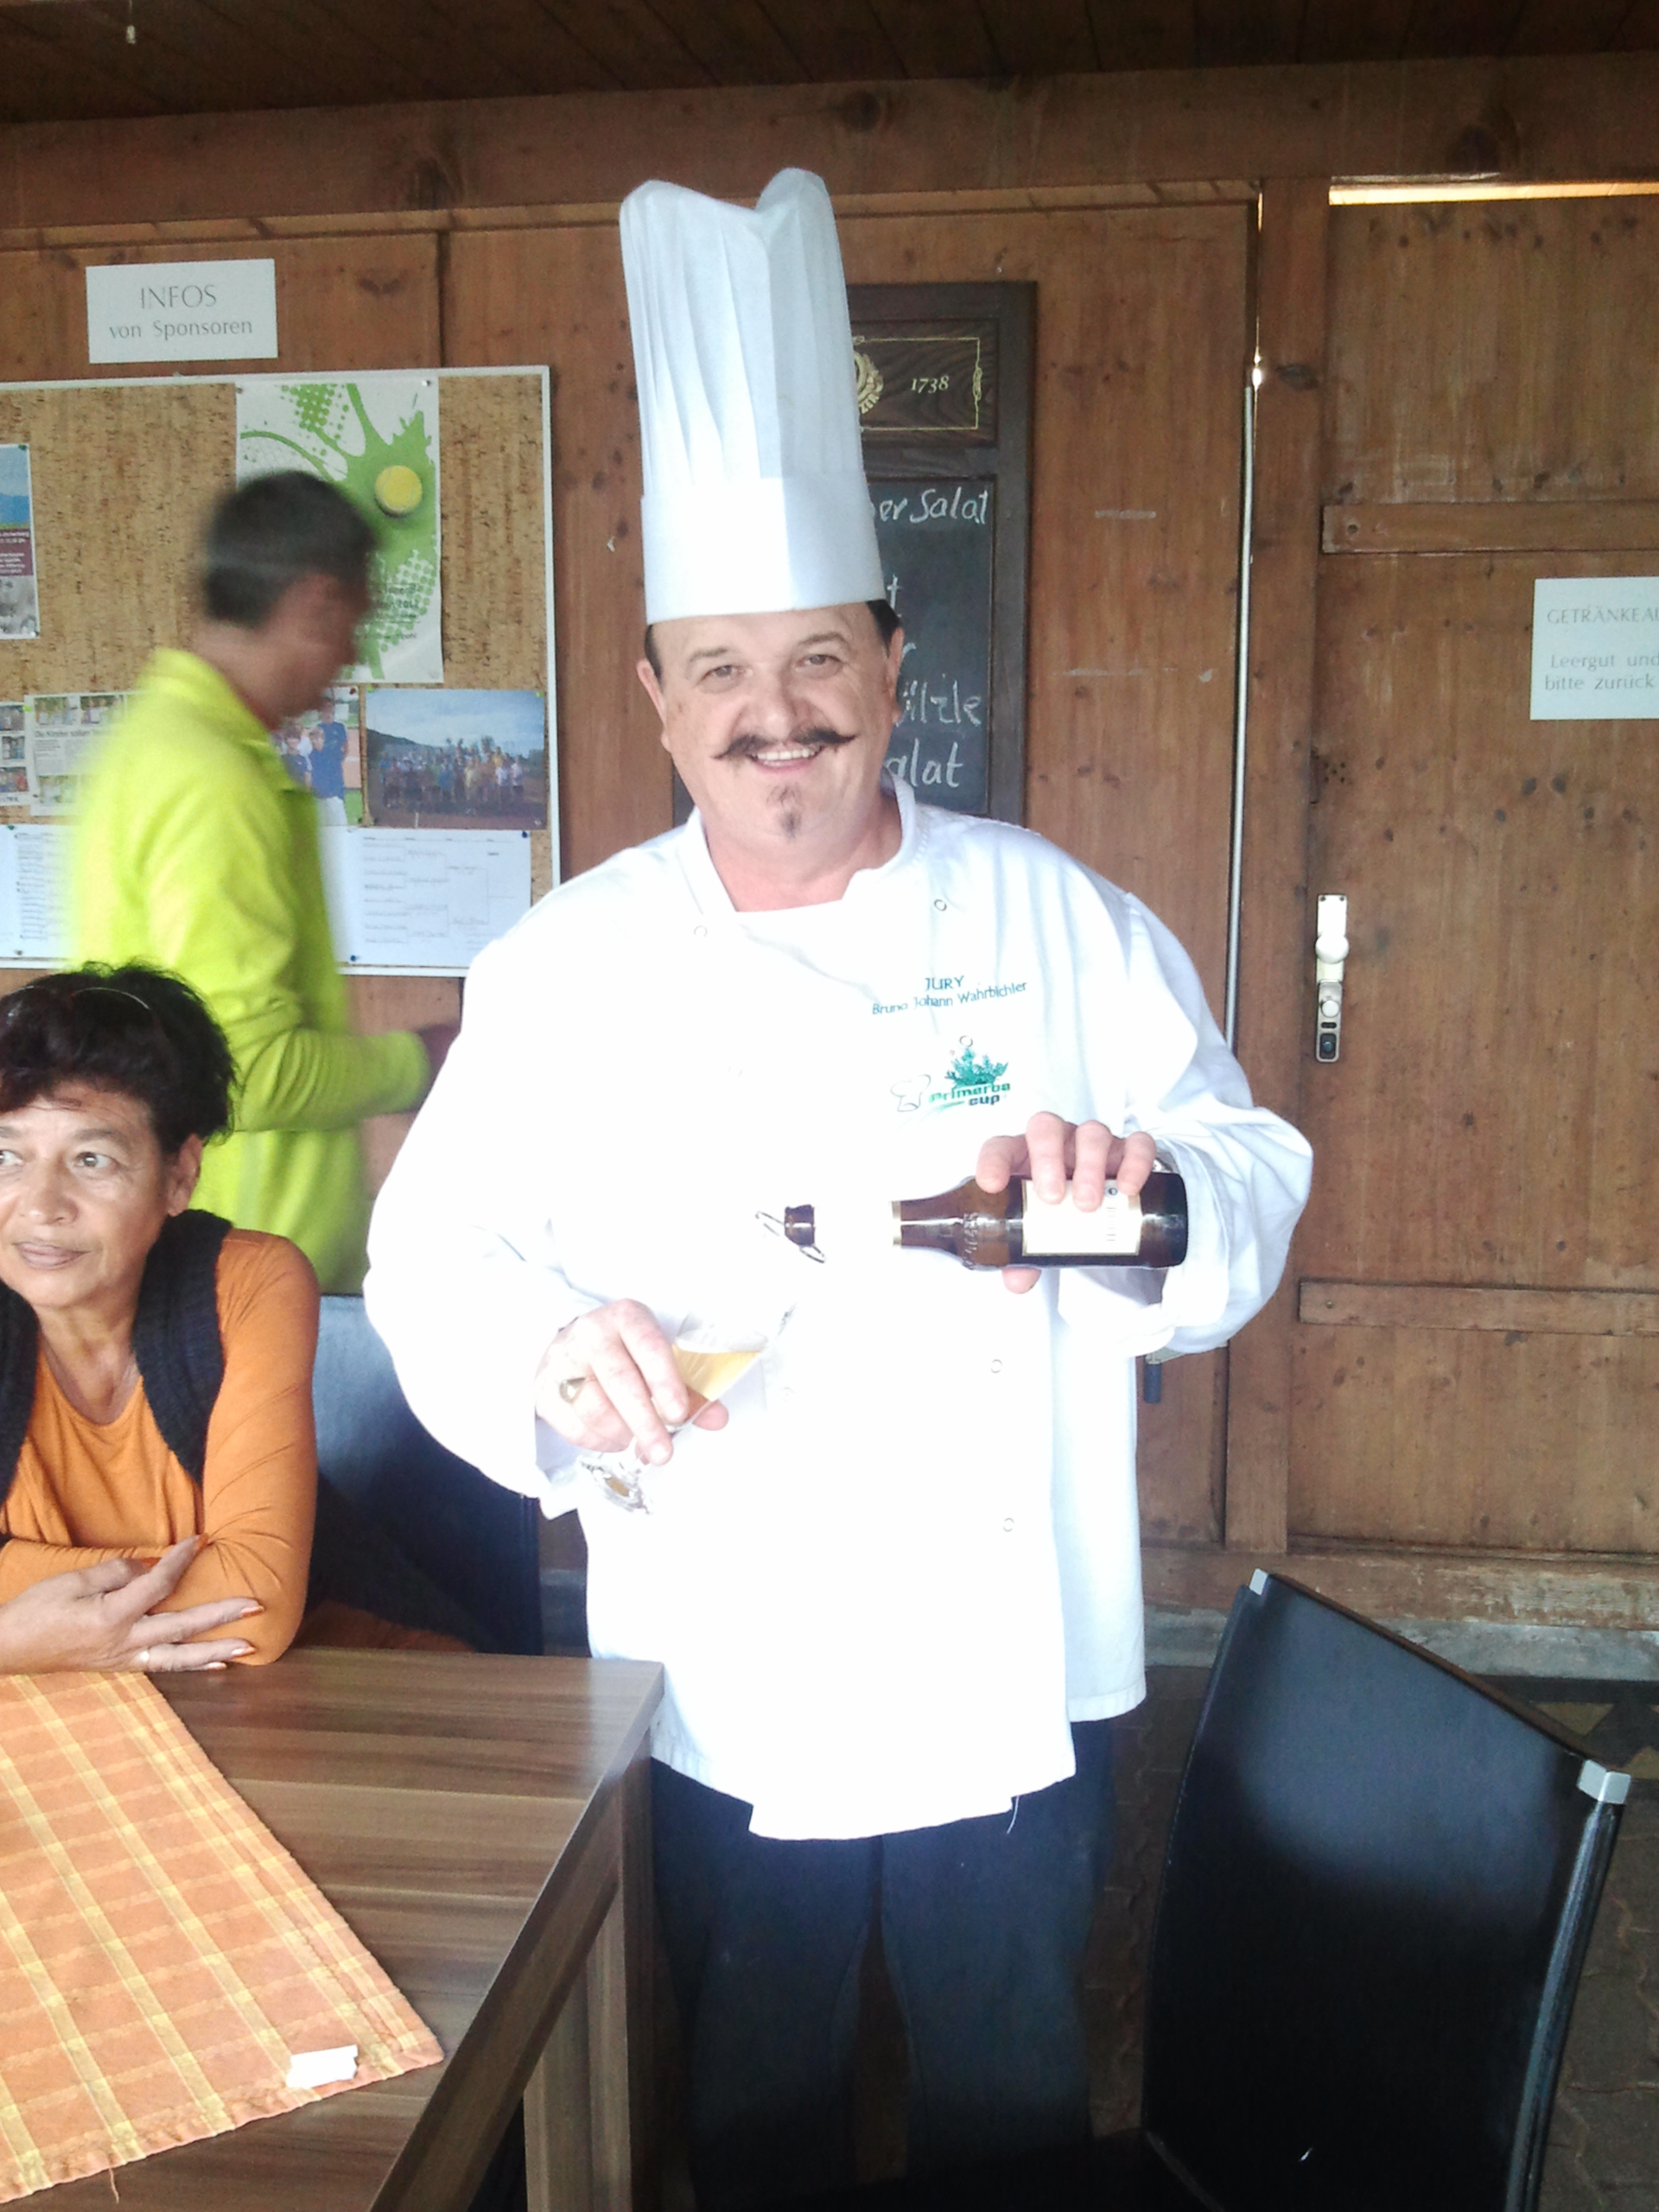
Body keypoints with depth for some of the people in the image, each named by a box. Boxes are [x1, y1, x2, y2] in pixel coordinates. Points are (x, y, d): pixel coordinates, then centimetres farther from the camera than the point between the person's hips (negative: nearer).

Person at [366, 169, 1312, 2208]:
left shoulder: (1056, 923, -5)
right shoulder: (570, 965, -4)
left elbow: (1252, 1182, -4)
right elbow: (435, 1251, -4)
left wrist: (1142, 1185, -26)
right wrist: (550, 1348, -26)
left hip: (1006, 1695, 0)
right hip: (716, 1704, 0)